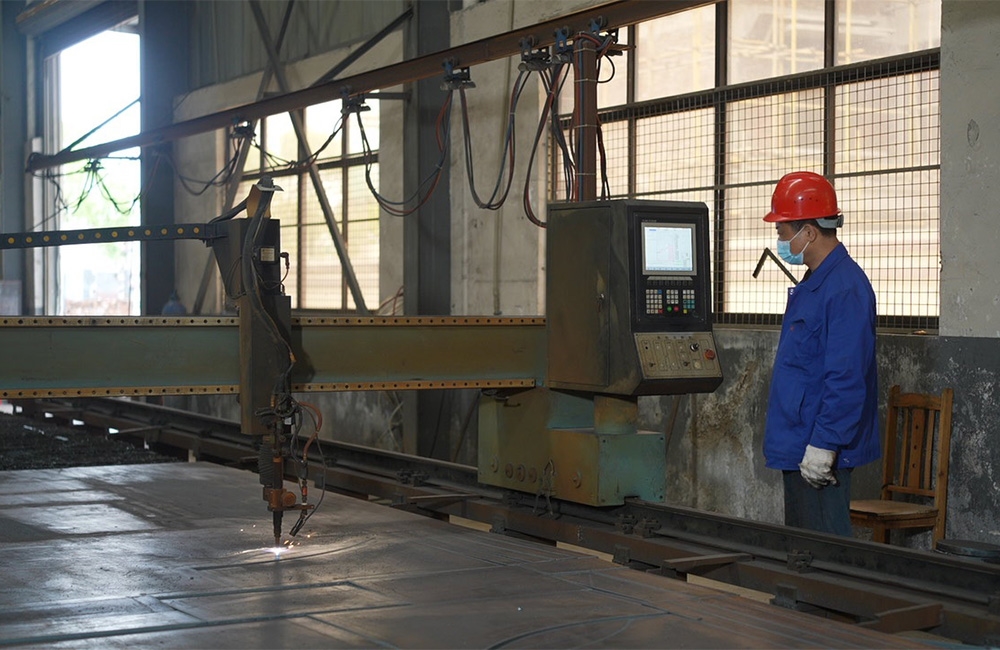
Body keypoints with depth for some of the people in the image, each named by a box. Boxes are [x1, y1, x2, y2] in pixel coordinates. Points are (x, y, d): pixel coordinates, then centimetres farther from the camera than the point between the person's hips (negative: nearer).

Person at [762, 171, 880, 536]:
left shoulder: (845, 288, -18)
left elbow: (847, 378, -23)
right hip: (796, 447, 10)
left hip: (820, 454, -10)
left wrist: (823, 445, -24)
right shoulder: (812, 283, 15)